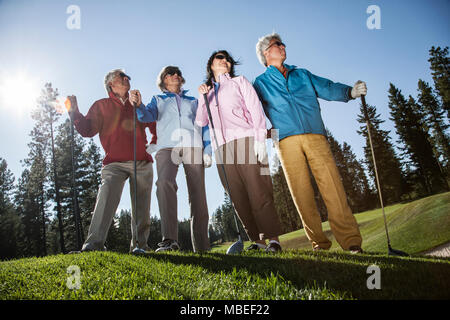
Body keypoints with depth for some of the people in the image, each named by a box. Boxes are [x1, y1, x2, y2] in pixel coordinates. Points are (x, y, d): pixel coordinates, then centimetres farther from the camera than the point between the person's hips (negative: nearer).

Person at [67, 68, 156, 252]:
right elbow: (88, 130, 6)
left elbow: (154, 127, 24)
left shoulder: (138, 105, 22)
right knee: (107, 198, -22)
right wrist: (75, 113, -6)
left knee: (141, 205, 0)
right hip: (114, 163, -2)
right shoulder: (101, 106, 15)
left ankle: (139, 243, 7)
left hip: (142, 163, 3)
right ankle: (94, 243, -24)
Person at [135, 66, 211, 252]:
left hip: (193, 147, 2)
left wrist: (207, 151, 6)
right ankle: (169, 239, -34)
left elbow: (204, 125, 21)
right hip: (167, 147, -1)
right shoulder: (158, 100, 28)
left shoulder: (193, 101, 31)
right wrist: (139, 106, -17)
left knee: (197, 193, -8)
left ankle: (201, 246, -5)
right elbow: (148, 116, 7)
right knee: (164, 183, -29)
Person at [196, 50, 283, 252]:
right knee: (238, 198, -2)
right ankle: (257, 240, 3)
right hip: (221, 148, 4)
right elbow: (201, 122, 15)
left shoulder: (239, 82, 16)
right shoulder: (208, 91, 27)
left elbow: (256, 109, 3)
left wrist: (260, 139, -10)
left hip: (245, 139, -4)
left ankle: (273, 239, -10)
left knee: (259, 192, -12)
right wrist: (202, 97, 2)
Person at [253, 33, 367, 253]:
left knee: (332, 186, -11)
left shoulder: (302, 75, 26)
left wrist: (350, 92, -5)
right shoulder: (260, 83, 20)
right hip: (287, 140, -1)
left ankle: (351, 241, -10)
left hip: (315, 136, 1)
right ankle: (319, 242, 0)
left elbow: (327, 88, 14)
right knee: (301, 193, -7)